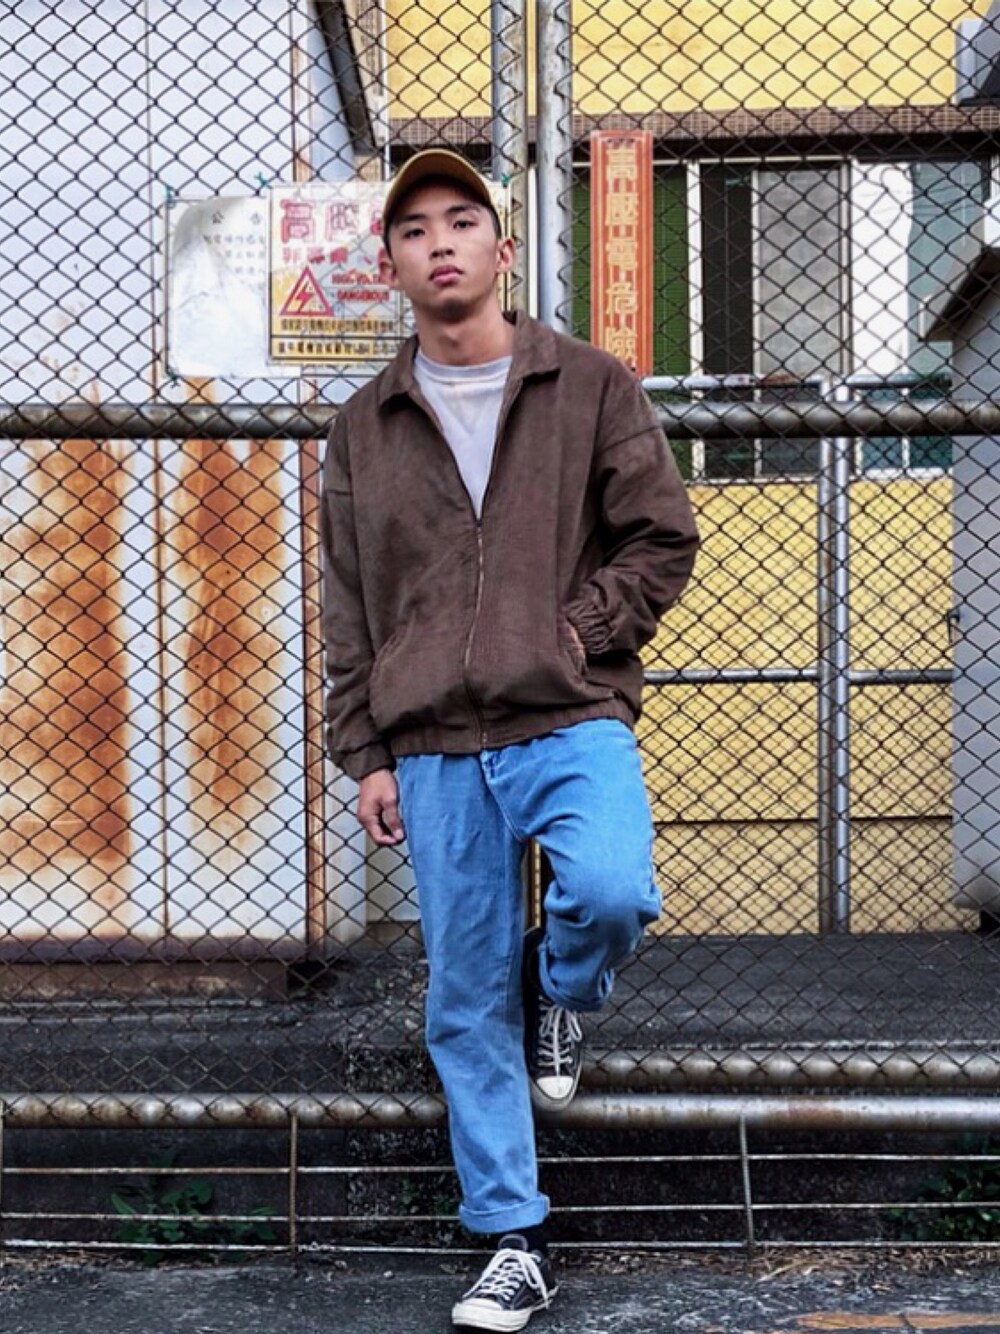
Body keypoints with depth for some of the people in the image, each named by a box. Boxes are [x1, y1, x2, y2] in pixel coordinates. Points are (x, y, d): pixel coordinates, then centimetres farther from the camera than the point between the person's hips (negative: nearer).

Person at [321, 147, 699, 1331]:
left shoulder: (593, 388, 5)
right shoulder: (364, 429, 12)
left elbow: (664, 537, 4)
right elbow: (346, 610, 12)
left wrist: (581, 632, -9)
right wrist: (366, 755, 6)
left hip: (573, 722, -2)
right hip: (435, 752, 2)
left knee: (612, 892, -30)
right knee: (465, 1008, 3)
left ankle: (561, 989, 7)